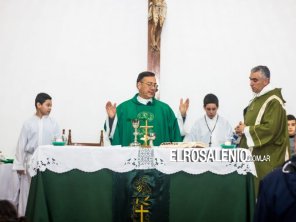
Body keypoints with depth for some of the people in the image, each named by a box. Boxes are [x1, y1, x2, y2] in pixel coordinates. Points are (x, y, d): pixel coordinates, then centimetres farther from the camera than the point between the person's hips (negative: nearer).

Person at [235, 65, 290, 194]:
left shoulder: (274, 101, -14)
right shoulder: (257, 99, 15)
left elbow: (271, 129, -24)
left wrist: (246, 130, -15)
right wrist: (242, 128, 2)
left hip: (267, 157, -9)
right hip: (254, 154, 9)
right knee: (253, 188, 11)